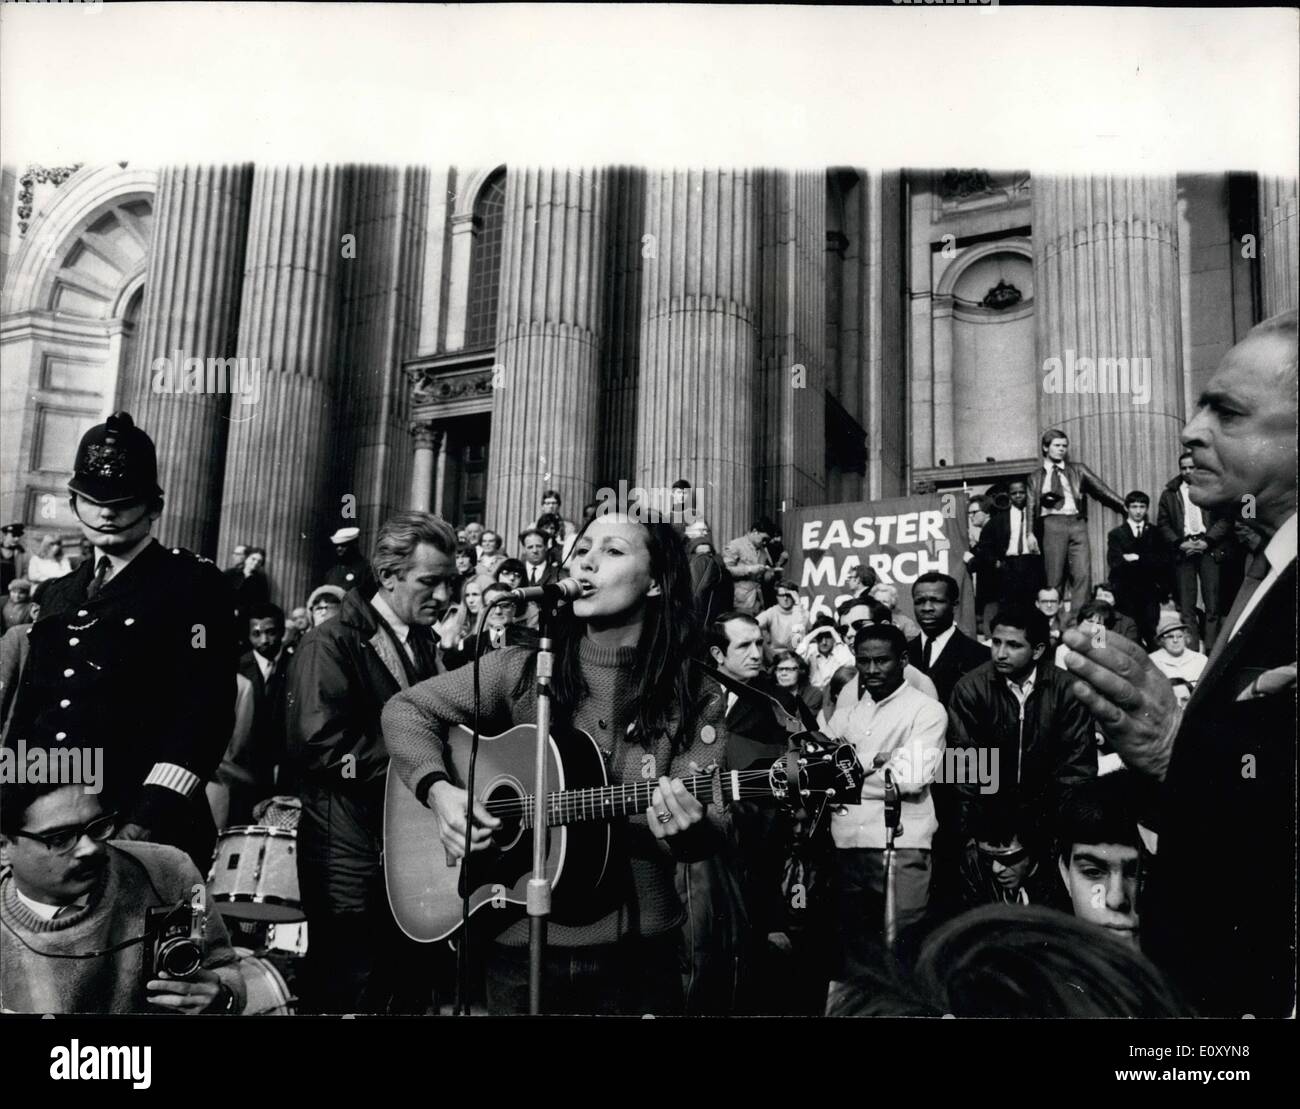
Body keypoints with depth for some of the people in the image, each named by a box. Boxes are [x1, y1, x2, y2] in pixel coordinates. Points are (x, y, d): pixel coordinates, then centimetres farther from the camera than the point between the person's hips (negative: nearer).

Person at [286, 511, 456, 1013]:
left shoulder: (425, 647, 13)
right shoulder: (333, 643, -11)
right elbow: (317, 748, -21)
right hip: (351, 854, -7)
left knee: (411, 990, 15)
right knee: (345, 994, 1)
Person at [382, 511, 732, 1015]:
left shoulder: (695, 701, -5)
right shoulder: (522, 669, -2)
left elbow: (713, 826, -10)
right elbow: (407, 709, 4)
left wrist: (689, 826, -33)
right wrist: (438, 790, -13)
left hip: (635, 954, -1)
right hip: (520, 945, 1)